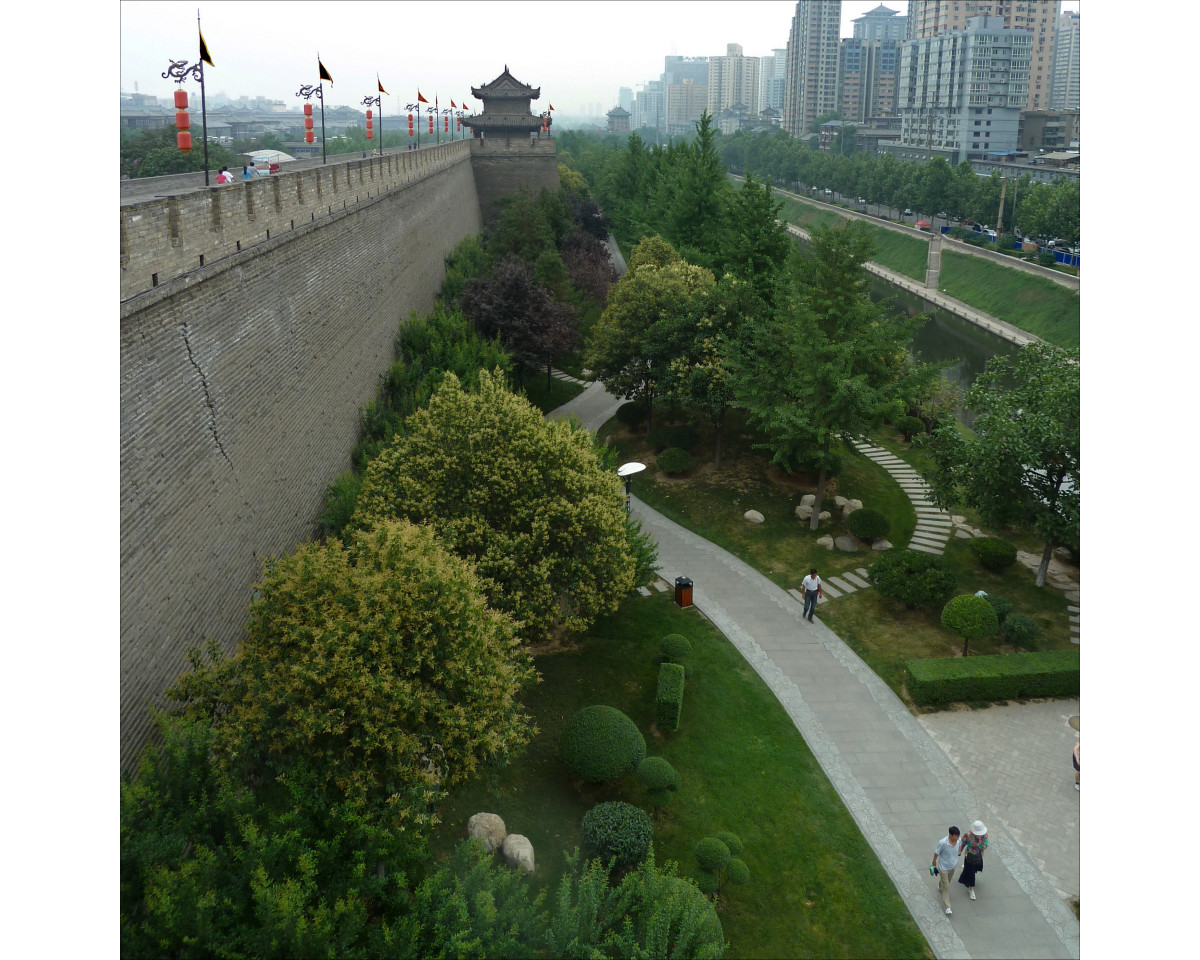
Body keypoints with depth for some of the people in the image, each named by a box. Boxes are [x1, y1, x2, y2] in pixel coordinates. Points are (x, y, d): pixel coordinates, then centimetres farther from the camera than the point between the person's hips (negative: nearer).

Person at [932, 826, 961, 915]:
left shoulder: (958, 841, -19)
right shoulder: (943, 843, -35)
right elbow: (936, 853, -17)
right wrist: (934, 862, -3)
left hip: (952, 866, 6)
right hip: (943, 867, -6)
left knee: (947, 881, 30)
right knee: (946, 887, 2)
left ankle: (940, 888, 60)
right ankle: (947, 907, 13)